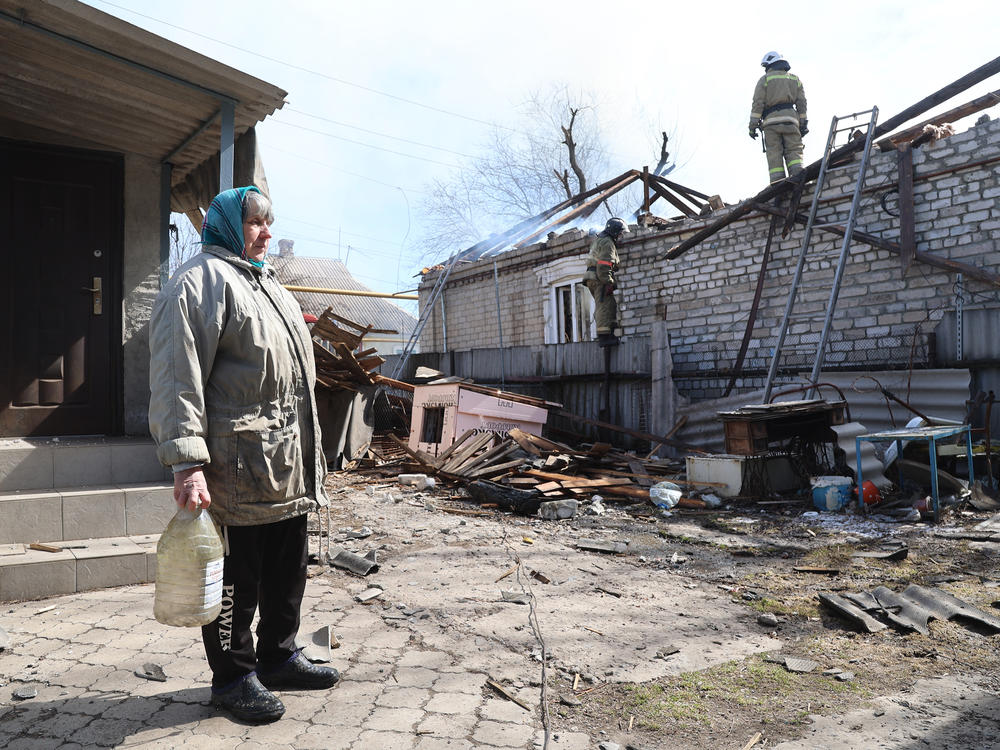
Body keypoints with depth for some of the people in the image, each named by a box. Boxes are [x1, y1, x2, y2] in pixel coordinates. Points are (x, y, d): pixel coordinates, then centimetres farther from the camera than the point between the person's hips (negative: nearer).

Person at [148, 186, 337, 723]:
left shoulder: (268, 285, 21)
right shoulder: (200, 282, -8)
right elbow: (177, 378, -17)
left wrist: (308, 447, 24)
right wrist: (187, 463, -24)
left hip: (288, 467, 9)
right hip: (236, 466, -9)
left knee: (288, 568, 17)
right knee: (235, 575, 3)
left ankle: (279, 657, 34)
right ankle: (233, 675, 21)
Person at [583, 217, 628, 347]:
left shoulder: (598, 239, 20)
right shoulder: (607, 243, -11)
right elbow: (604, 265, -20)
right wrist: (608, 283, -22)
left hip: (593, 278, 10)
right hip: (600, 279, -10)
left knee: (612, 304, 11)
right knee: (604, 306, -12)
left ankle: (610, 333, 6)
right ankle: (604, 336, -16)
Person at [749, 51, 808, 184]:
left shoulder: (765, 79, 8)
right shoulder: (795, 79, 21)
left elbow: (758, 103, -1)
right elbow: (801, 103, 14)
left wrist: (753, 125, -2)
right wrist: (803, 124, 15)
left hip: (771, 120, -3)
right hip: (790, 119, 3)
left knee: (774, 155, -6)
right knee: (794, 151, 0)